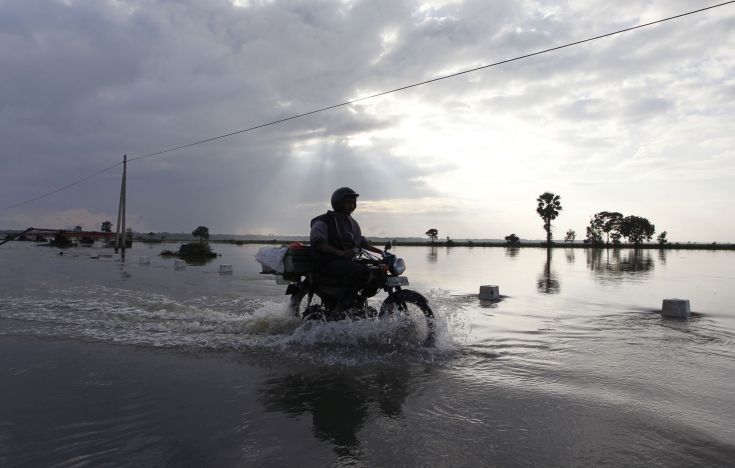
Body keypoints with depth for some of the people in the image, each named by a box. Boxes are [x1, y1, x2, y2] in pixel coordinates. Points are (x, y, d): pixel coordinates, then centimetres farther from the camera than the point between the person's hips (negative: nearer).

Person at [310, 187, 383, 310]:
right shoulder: (323, 221, -5)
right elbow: (317, 242, -20)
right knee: (360, 272, -33)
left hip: (347, 261, 9)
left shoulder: (351, 222, 22)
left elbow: (361, 241, 26)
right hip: (328, 263, -9)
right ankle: (341, 307, -24)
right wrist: (340, 252, -34)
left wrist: (381, 251, 12)